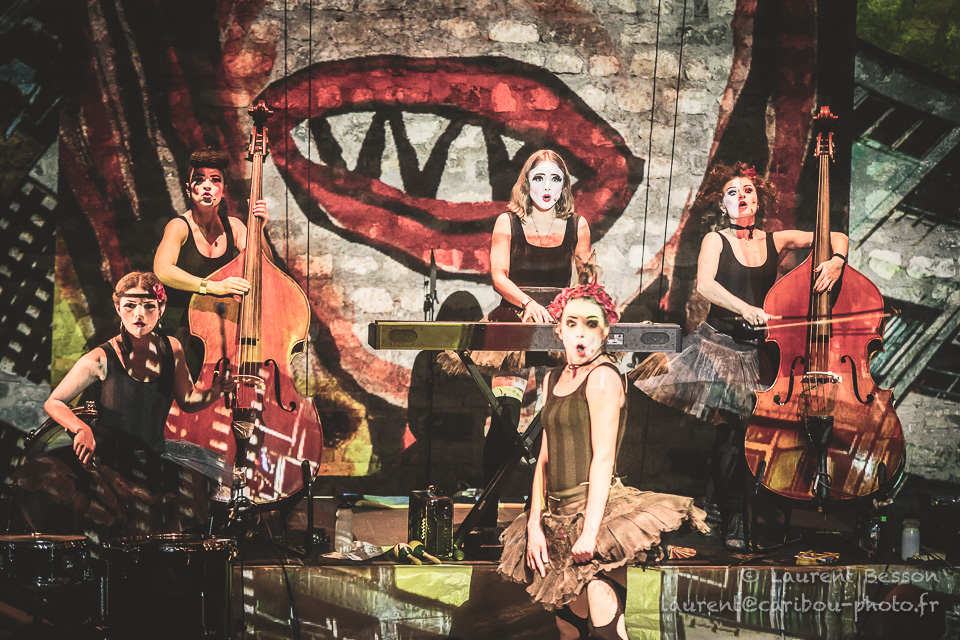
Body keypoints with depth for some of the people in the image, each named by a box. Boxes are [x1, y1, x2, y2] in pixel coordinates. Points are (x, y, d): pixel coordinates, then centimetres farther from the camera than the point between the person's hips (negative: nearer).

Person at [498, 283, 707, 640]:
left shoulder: (603, 376, -9)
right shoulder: (554, 379, 14)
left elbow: (603, 459, -15)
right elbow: (545, 457, 11)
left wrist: (590, 530, -20)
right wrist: (534, 523, 2)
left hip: (598, 511, -8)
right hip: (559, 517, 8)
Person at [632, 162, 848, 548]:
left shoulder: (775, 240, 10)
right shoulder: (716, 240, 3)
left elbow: (836, 237, 13)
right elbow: (704, 285, -15)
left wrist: (837, 259, -10)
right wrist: (745, 308, -30)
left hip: (756, 352, 2)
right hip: (718, 341, -2)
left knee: (737, 425, -10)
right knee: (730, 424, -16)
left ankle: (727, 512, 9)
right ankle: (729, 514, -1)